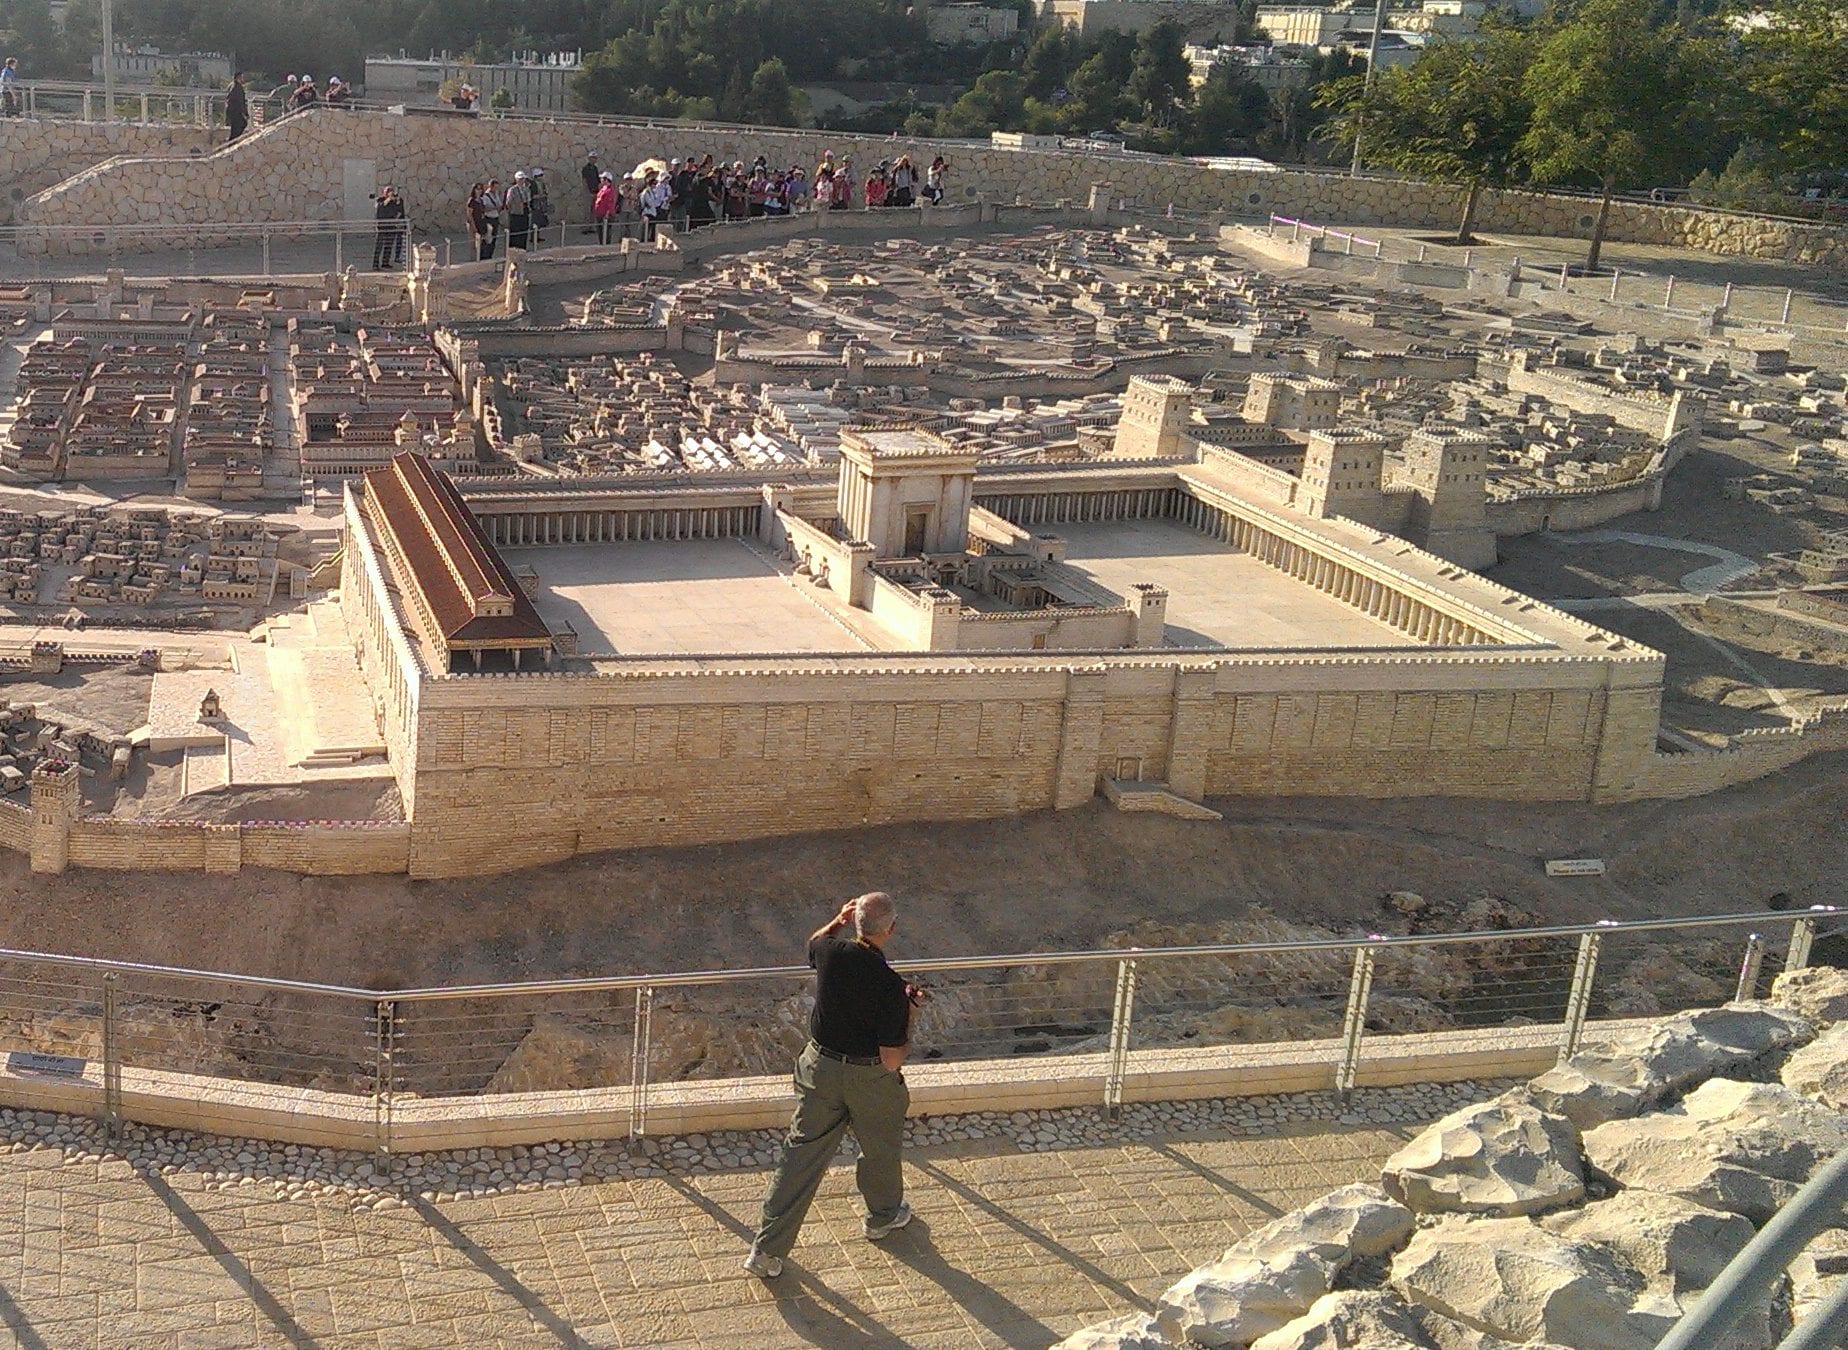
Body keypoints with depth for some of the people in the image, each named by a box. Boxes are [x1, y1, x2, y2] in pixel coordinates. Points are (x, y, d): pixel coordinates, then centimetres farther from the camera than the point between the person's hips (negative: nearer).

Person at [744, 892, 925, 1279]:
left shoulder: (830, 953, -15)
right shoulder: (890, 986, -26)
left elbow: (814, 943, 13)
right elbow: (893, 1059, -21)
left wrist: (837, 922, 21)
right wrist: (910, 1011, -11)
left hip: (821, 1067, 3)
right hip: (871, 1079, -3)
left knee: (802, 1152, 10)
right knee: (880, 1148, 23)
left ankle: (767, 1249, 11)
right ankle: (884, 1216, 49)